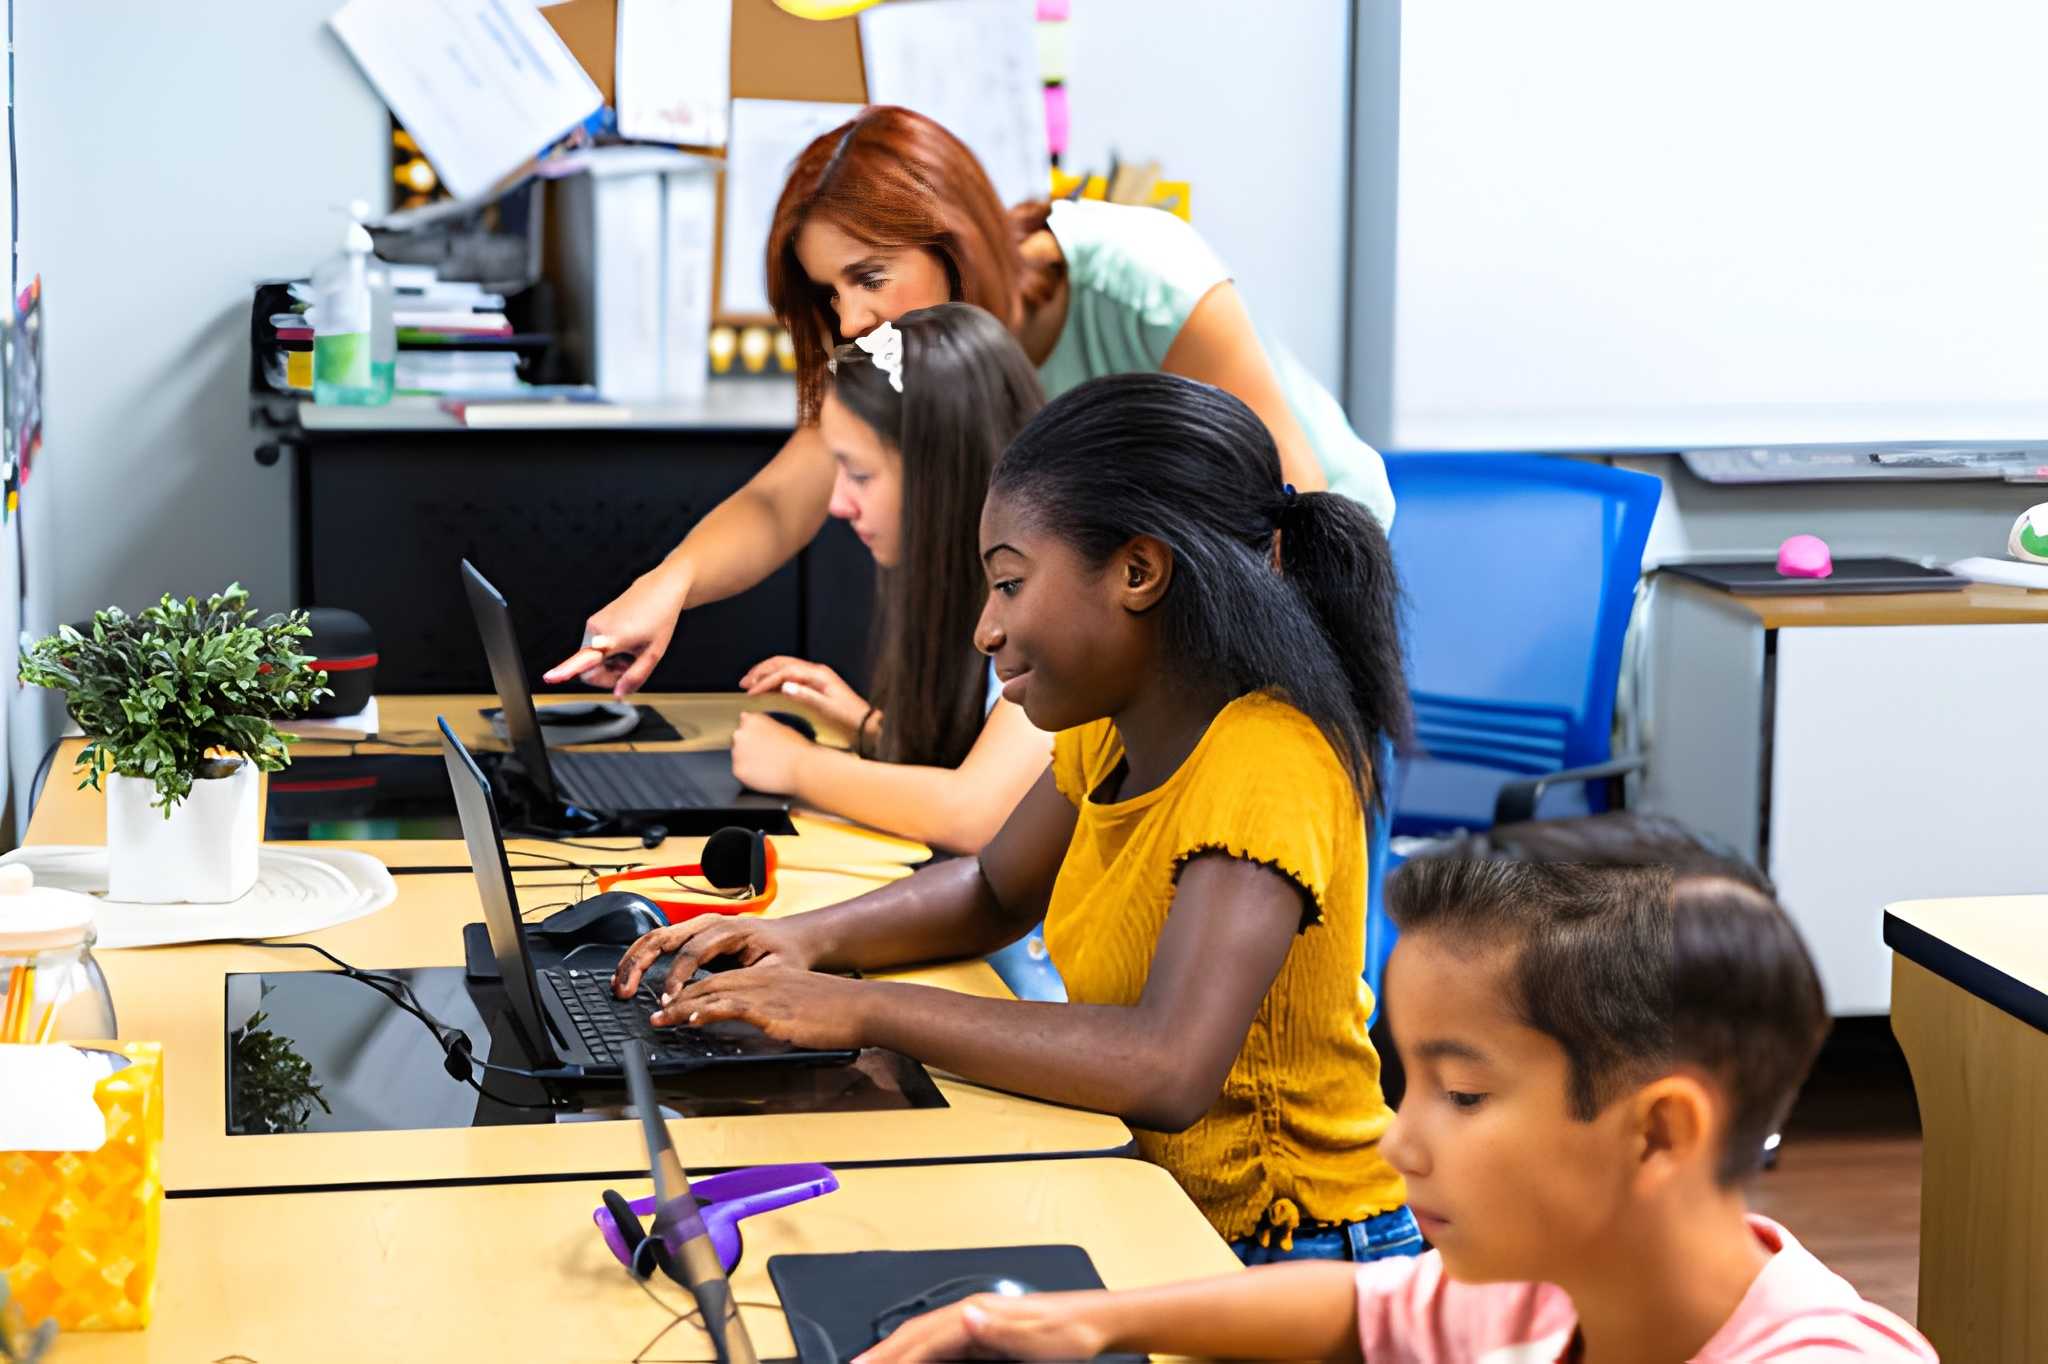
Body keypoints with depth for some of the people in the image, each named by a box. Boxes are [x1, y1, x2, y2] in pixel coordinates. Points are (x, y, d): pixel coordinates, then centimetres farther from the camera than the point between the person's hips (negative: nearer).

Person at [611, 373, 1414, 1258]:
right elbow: (992, 893, 20)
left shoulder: (1263, 763, -24)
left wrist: (869, 1010, -29)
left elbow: (1167, 1068, -37)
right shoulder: (1110, 732, 4)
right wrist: (809, 940, 0)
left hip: (1285, 1264, -8)